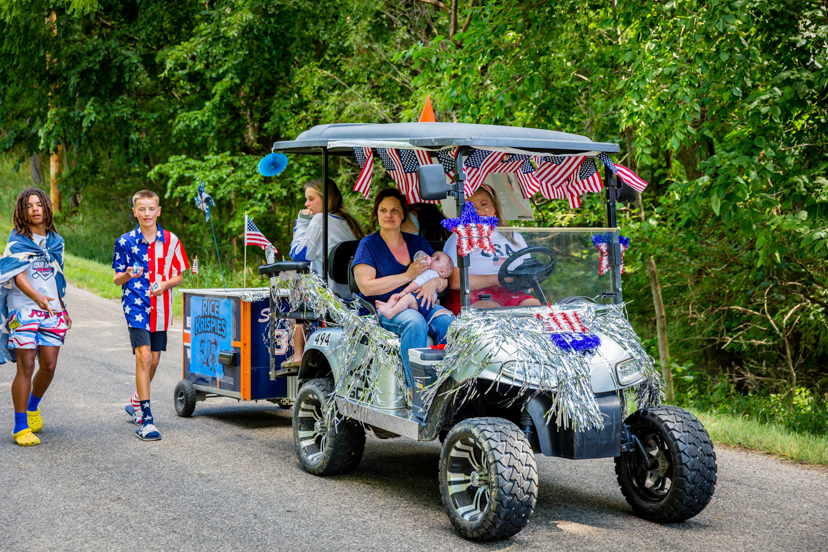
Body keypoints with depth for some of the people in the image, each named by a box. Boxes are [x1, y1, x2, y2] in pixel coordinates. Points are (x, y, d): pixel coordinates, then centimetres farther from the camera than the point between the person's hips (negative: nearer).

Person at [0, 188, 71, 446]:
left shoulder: (56, 241, 15)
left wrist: (63, 309, 23)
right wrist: (37, 297, -31)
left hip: (52, 311, 5)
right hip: (23, 309, -4)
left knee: (49, 365, 1)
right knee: (26, 367, -7)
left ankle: (32, 407, 31)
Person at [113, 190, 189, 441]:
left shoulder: (171, 241, 3)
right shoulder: (125, 242, 0)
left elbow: (178, 275, 8)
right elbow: (117, 279, 5)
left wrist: (165, 284, -12)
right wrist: (127, 275, -18)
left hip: (160, 307, 3)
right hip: (135, 306, -3)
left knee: (154, 359, 11)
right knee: (143, 357, -15)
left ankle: (136, 402, 37)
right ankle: (145, 419, -14)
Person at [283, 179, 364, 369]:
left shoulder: (321, 219, -12)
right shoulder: (350, 222, 11)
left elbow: (298, 254, -10)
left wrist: (302, 222, -1)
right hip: (354, 295, 7)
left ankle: (298, 357, 23)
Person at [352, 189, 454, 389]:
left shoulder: (418, 243, 18)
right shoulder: (368, 245, 5)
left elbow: (444, 278, 17)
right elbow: (366, 287, -9)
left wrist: (434, 282, -9)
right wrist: (408, 276, -12)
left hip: (420, 303, 4)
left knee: (447, 320, -28)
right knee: (414, 322, -36)